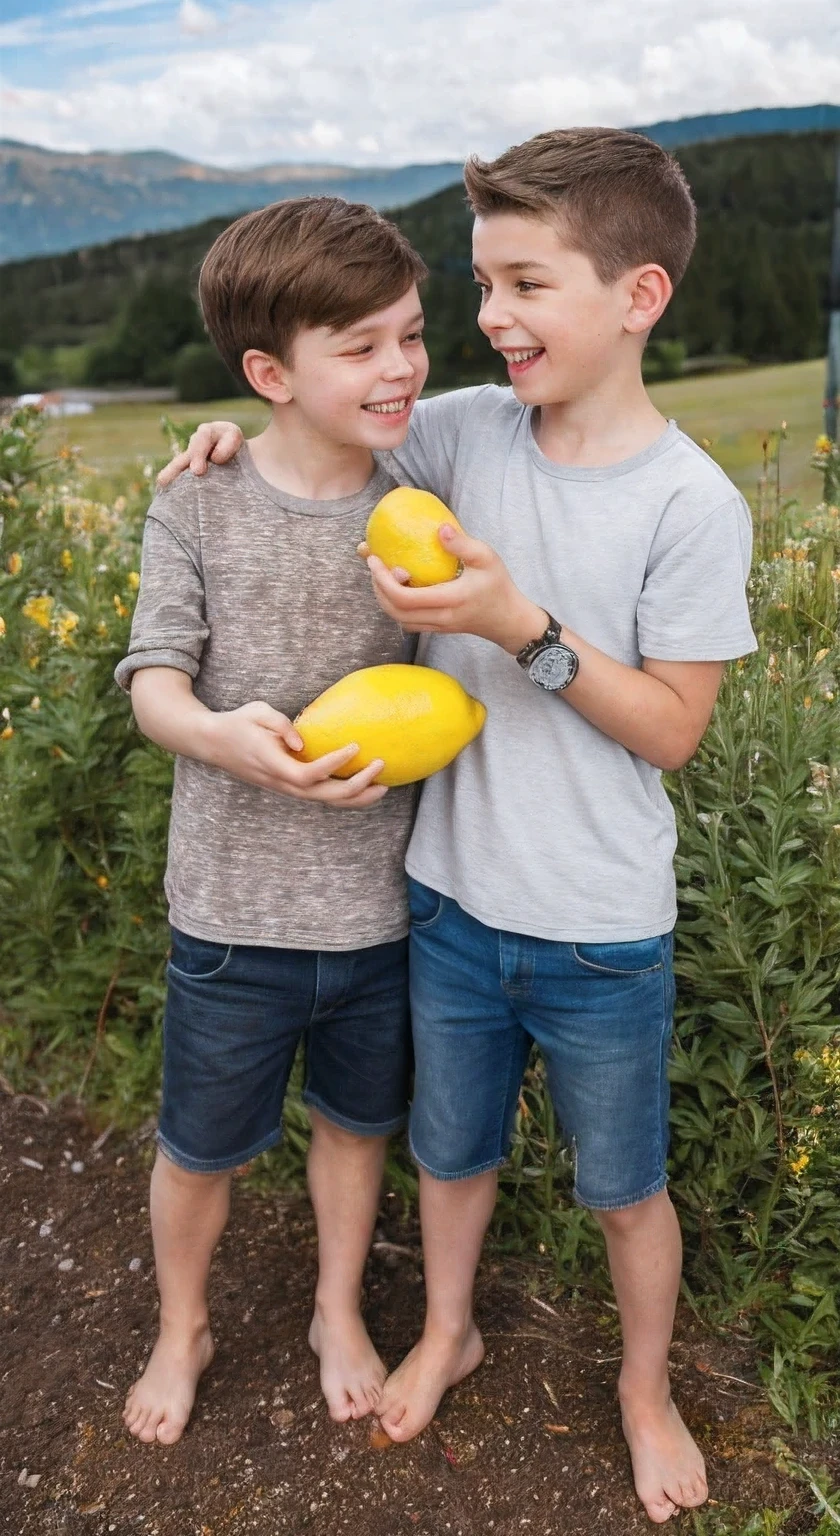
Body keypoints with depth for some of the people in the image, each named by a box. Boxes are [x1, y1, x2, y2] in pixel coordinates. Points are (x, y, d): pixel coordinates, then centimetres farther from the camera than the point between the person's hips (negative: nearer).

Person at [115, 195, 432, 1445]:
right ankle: (183, 1330, 47)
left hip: (382, 908, 2)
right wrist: (221, 734, -32)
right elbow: (154, 679, -12)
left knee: (356, 1121, 22)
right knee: (200, 1143, 16)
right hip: (234, 909, -1)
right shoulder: (197, 508, -10)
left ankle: (339, 1313, 50)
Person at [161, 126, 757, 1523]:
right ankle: (448, 1331, 53)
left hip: (599, 933, -3)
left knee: (623, 1188, 18)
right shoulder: (468, 430, -5)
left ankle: (647, 1385, 47)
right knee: (452, 1147, 24)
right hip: (451, 897, 4)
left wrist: (523, 625, -26)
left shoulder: (692, 505, -17)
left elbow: (673, 729, -14)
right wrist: (247, 430, -5)